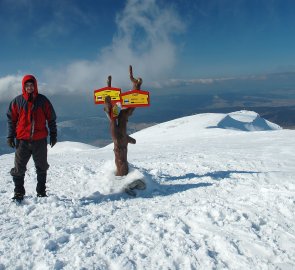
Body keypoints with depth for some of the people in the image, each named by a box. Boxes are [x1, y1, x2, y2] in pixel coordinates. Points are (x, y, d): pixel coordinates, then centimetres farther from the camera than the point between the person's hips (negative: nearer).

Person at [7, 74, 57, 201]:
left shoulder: (43, 100, 2)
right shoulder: (17, 101, 2)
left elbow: (51, 118, 7)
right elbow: (11, 119, 7)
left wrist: (53, 135, 5)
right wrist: (11, 136, 1)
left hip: (40, 140, 0)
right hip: (22, 140, 0)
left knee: (42, 168, 10)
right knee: (19, 168, 3)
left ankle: (41, 192, 23)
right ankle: (18, 192, 16)